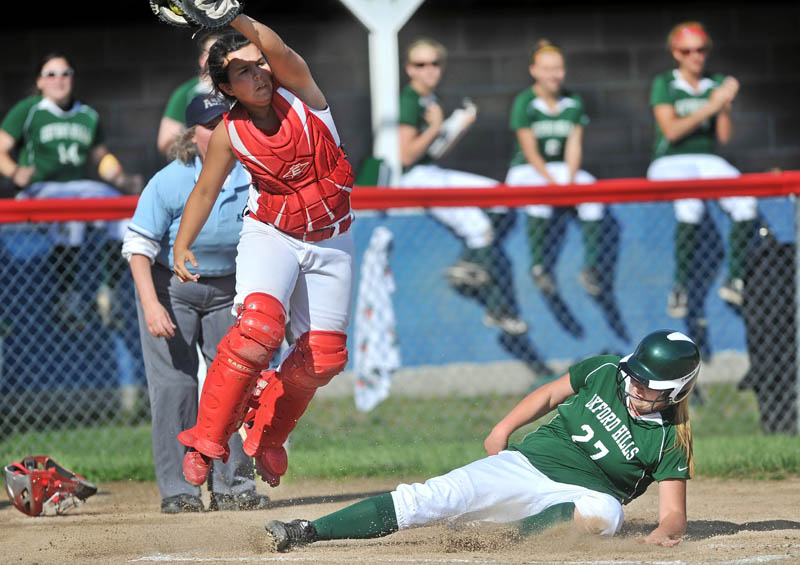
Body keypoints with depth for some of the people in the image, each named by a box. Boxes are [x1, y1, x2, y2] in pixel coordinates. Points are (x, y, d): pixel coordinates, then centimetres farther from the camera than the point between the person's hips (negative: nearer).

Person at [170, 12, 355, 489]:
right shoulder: (230, 133, -9)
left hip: (332, 240, 2)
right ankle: (207, 441, -21)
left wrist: (235, 17, -47)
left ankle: (268, 431, 26)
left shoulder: (296, 87, -12)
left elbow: (276, 48, -33)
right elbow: (205, 191, 2)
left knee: (325, 356, -1)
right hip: (271, 234, -2)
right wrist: (182, 245, -10)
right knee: (259, 326, -28)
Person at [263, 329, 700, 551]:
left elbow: (674, 513, -9)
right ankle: (304, 532, -28)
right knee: (431, 498, -21)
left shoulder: (670, 441, -7)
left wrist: (664, 533, -31)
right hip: (524, 464, 2)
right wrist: (502, 431, 12)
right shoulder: (604, 372, 2)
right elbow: (551, 394, 18)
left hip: (579, 494, -2)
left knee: (605, 513, -41)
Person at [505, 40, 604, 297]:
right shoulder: (524, 103, -7)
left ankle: (590, 266, -22)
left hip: (562, 169, 4)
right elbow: (531, 152, -11)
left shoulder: (573, 103, 5)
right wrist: (554, 184, -21)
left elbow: (574, 147, 0)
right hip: (527, 171, -4)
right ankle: (538, 266, -28)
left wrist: (570, 182, -17)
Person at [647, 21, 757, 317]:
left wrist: (725, 106, -9)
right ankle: (680, 287, -30)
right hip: (670, 162, -4)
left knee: (746, 203, -27)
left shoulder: (717, 84, 13)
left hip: (708, 161, 4)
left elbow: (724, 136, 8)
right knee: (690, 205, -36)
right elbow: (672, 131, -12)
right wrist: (710, 107, -17)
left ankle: (734, 279, -21)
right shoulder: (664, 85, 2)